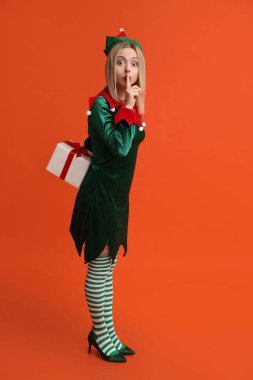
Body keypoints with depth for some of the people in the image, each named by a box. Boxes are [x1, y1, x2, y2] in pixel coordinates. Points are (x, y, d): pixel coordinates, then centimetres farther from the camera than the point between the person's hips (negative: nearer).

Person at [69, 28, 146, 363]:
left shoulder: (128, 105, 9)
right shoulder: (101, 104, -14)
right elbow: (120, 147, -26)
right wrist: (129, 108, -20)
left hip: (117, 194, 8)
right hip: (100, 193, -8)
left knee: (107, 266, 16)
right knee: (100, 267, 3)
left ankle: (103, 331, 30)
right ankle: (103, 336, 21)